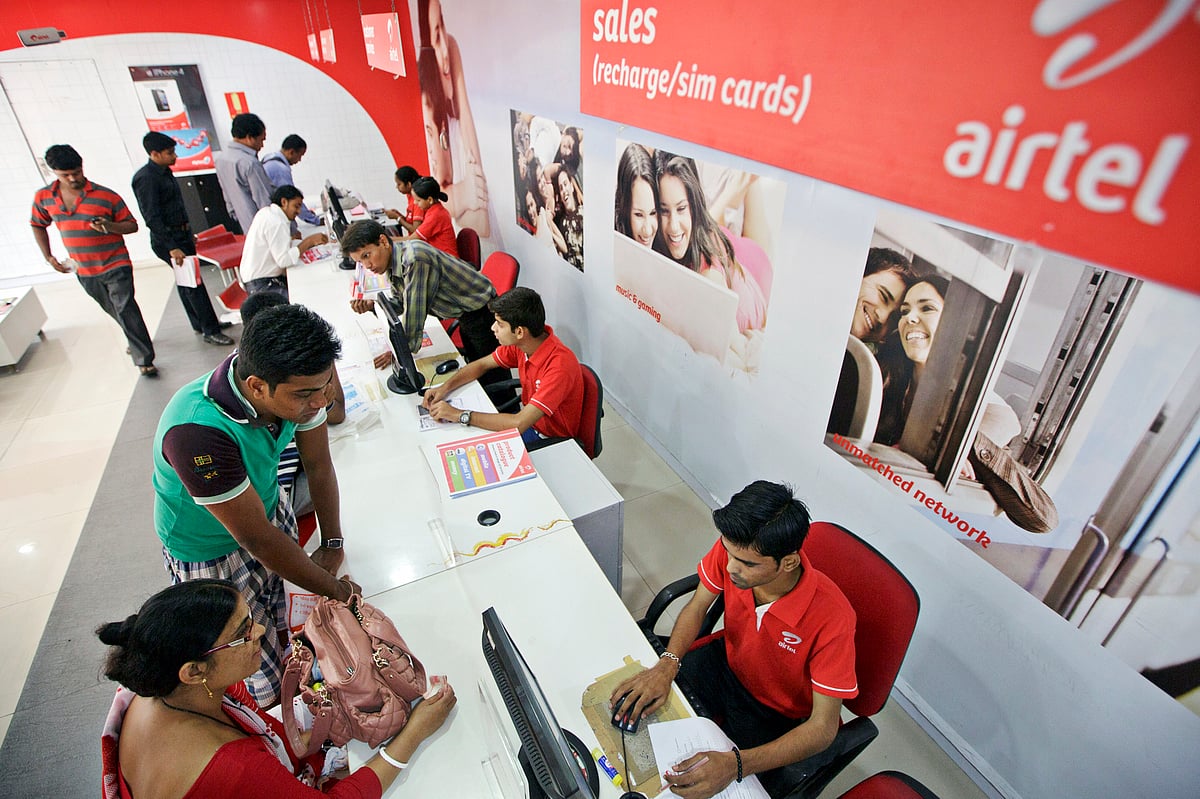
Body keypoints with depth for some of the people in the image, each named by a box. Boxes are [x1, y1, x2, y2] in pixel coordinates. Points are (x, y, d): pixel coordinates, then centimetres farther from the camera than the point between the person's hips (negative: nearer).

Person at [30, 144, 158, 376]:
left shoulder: (106, 196, -10)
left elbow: (132, 226, -6)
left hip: (115, 266, -5)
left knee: (125, 310, -12)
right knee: (114, 311, 18)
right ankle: (137, 340, 39)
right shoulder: (43, 197, 2)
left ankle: (144, 359, -8)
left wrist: (109, 226, -26)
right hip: (84, 272, 5)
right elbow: (38, 226, 17)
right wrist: (49, 257, 9)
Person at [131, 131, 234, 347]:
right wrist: (172, 248, -26)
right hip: (167, 240, -9)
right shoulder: (146, 178, -18)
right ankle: (210, 331, -4)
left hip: (181, 235, 9)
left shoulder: (165, 172, 12)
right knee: (193, 284, -8)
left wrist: (188, 234, 25)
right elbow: (152, 218, -22)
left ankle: (201, 324, 26)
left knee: (187, 281, 16)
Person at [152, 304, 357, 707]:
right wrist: (335, 590, -21)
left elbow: (319, 465, -8)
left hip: (269, 506, 5)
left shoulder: (296, 383, -23)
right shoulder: (196, 433, -40)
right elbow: (258, 538, -32)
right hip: (212, 550, -4)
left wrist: (332, 544, -8)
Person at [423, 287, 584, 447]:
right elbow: (482, 364, 8)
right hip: (528, 417, 7)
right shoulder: (521, 342, -10)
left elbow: (519, 424, -38)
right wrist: (445, 387, -8)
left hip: (551, 439, -7)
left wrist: (459, 415, -31)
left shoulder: (560, 365, -34)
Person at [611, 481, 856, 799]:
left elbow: (822, 728, -29)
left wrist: (735, 764, -42)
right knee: (637, 698, -2)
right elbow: (696, 607, -7)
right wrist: (666, 665, -25)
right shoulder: (732, 550, -26)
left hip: (783, 720, -3)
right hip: (728, 663, 3)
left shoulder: (831, 617, -36)